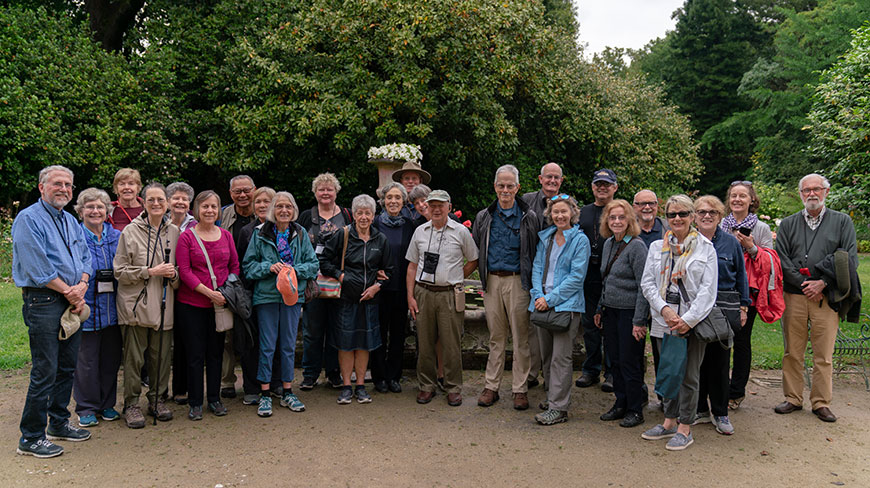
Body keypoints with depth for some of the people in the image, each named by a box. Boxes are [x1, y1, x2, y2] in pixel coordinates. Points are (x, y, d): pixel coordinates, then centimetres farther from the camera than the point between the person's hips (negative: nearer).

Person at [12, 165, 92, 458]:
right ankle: (31, 437, 5)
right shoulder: (28, 219, -8)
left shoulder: (71, 222, 17)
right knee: (45, 372, -6)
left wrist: (81, 287, -5)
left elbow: (85, 258, 14)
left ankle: (59, 423, 28)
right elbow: (37, 267, -16)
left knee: (67, 367, 14)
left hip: (71, 302, 8)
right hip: (43, 302, -8)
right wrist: (69, 291, -11)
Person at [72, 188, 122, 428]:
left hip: (112, 309, 4)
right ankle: (87, 408, 19)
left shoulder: (117, 237, 8)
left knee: (111, 358, 12)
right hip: (86, 309, -4)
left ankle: (107, 404, 27)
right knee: (86, 360, 4)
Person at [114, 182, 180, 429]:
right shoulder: (131, 231, -4)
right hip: (136, 304, -3)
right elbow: (120, 271, -5)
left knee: (161, 355, 9)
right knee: (134, 357, 2)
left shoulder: (174, 231, 8)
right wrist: (151, 272, -13)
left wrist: (173, 273, -4)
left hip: (164, 304, 3)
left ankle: (157, 399, 25)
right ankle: (131, 404, 16)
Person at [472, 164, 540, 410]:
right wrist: (484, 277, 8)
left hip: (517, 281, -2)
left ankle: (520, 389, 11)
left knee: (520, 337, 2)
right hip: (492, 281, 3)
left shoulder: (529, 217, 1)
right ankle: (491, 386, 18)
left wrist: (530, 280, -3)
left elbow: (536, 253, 3)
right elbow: (476, 252, 14)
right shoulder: (484, 217, 9)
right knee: (496, 336, 10)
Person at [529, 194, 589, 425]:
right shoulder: (545, 237, 12)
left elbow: (576, 277, -10)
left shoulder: (580, 240, -5)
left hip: (566, 304, -6)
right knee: (546, 355, 12)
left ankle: (559, 408, -1)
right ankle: (552, 397, 26)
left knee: (561, 357, -5)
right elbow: (537, 268, 11)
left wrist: (551, 299, -14)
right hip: (543, 303, 6)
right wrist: (538, 295, -5)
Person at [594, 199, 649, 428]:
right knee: (615, 361, 13)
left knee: (630, 362, 0)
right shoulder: (609, 244, 10)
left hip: (629, 312, -7)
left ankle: (635, 411, 14)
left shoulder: (637, 246, -14)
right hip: (611, 311, 7)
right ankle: (620, 404, 25)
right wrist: (600, 309, 18)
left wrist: (639, 321, -18)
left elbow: (644, 286, -16)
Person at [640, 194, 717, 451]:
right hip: (664, 321, 3)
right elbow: (647, 283, 5)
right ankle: (669, 421, 25)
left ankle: (685, 428, 13)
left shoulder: (705, 248, 0)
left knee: (689, 376, 2)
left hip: (693, 322, -3)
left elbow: (708, 288, -6)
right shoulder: (657, 247, 9)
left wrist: (689, 319, -14)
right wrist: (664, 309, -10)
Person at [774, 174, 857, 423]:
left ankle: (821, 402, 12)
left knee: (823, 355, 1)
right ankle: (793, 399, 16)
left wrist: (822, 284, -10)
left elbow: (850, 258, 0)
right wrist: (804, 284, -8)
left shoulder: (842, 221, 9)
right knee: (792, 352, 6)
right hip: (794, 296, 1)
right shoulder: (788, 224, 12)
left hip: (826, 297, -1)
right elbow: (781, 259, 3)